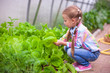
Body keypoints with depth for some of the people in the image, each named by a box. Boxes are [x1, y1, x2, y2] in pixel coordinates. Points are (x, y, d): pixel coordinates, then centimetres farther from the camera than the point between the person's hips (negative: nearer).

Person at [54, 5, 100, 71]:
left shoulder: (81, 30, -28)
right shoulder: (72, 28, -2)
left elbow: (77, 45, -26)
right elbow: (65, 38, 7)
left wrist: (62, 43, -24)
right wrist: (57, 42, -10)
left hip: (93, 53, -8)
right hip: (84, 49, 9)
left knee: (70, 51, -25)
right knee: (66, 48, -1)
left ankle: (86, 65, -5)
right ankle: (80, 61, 13)